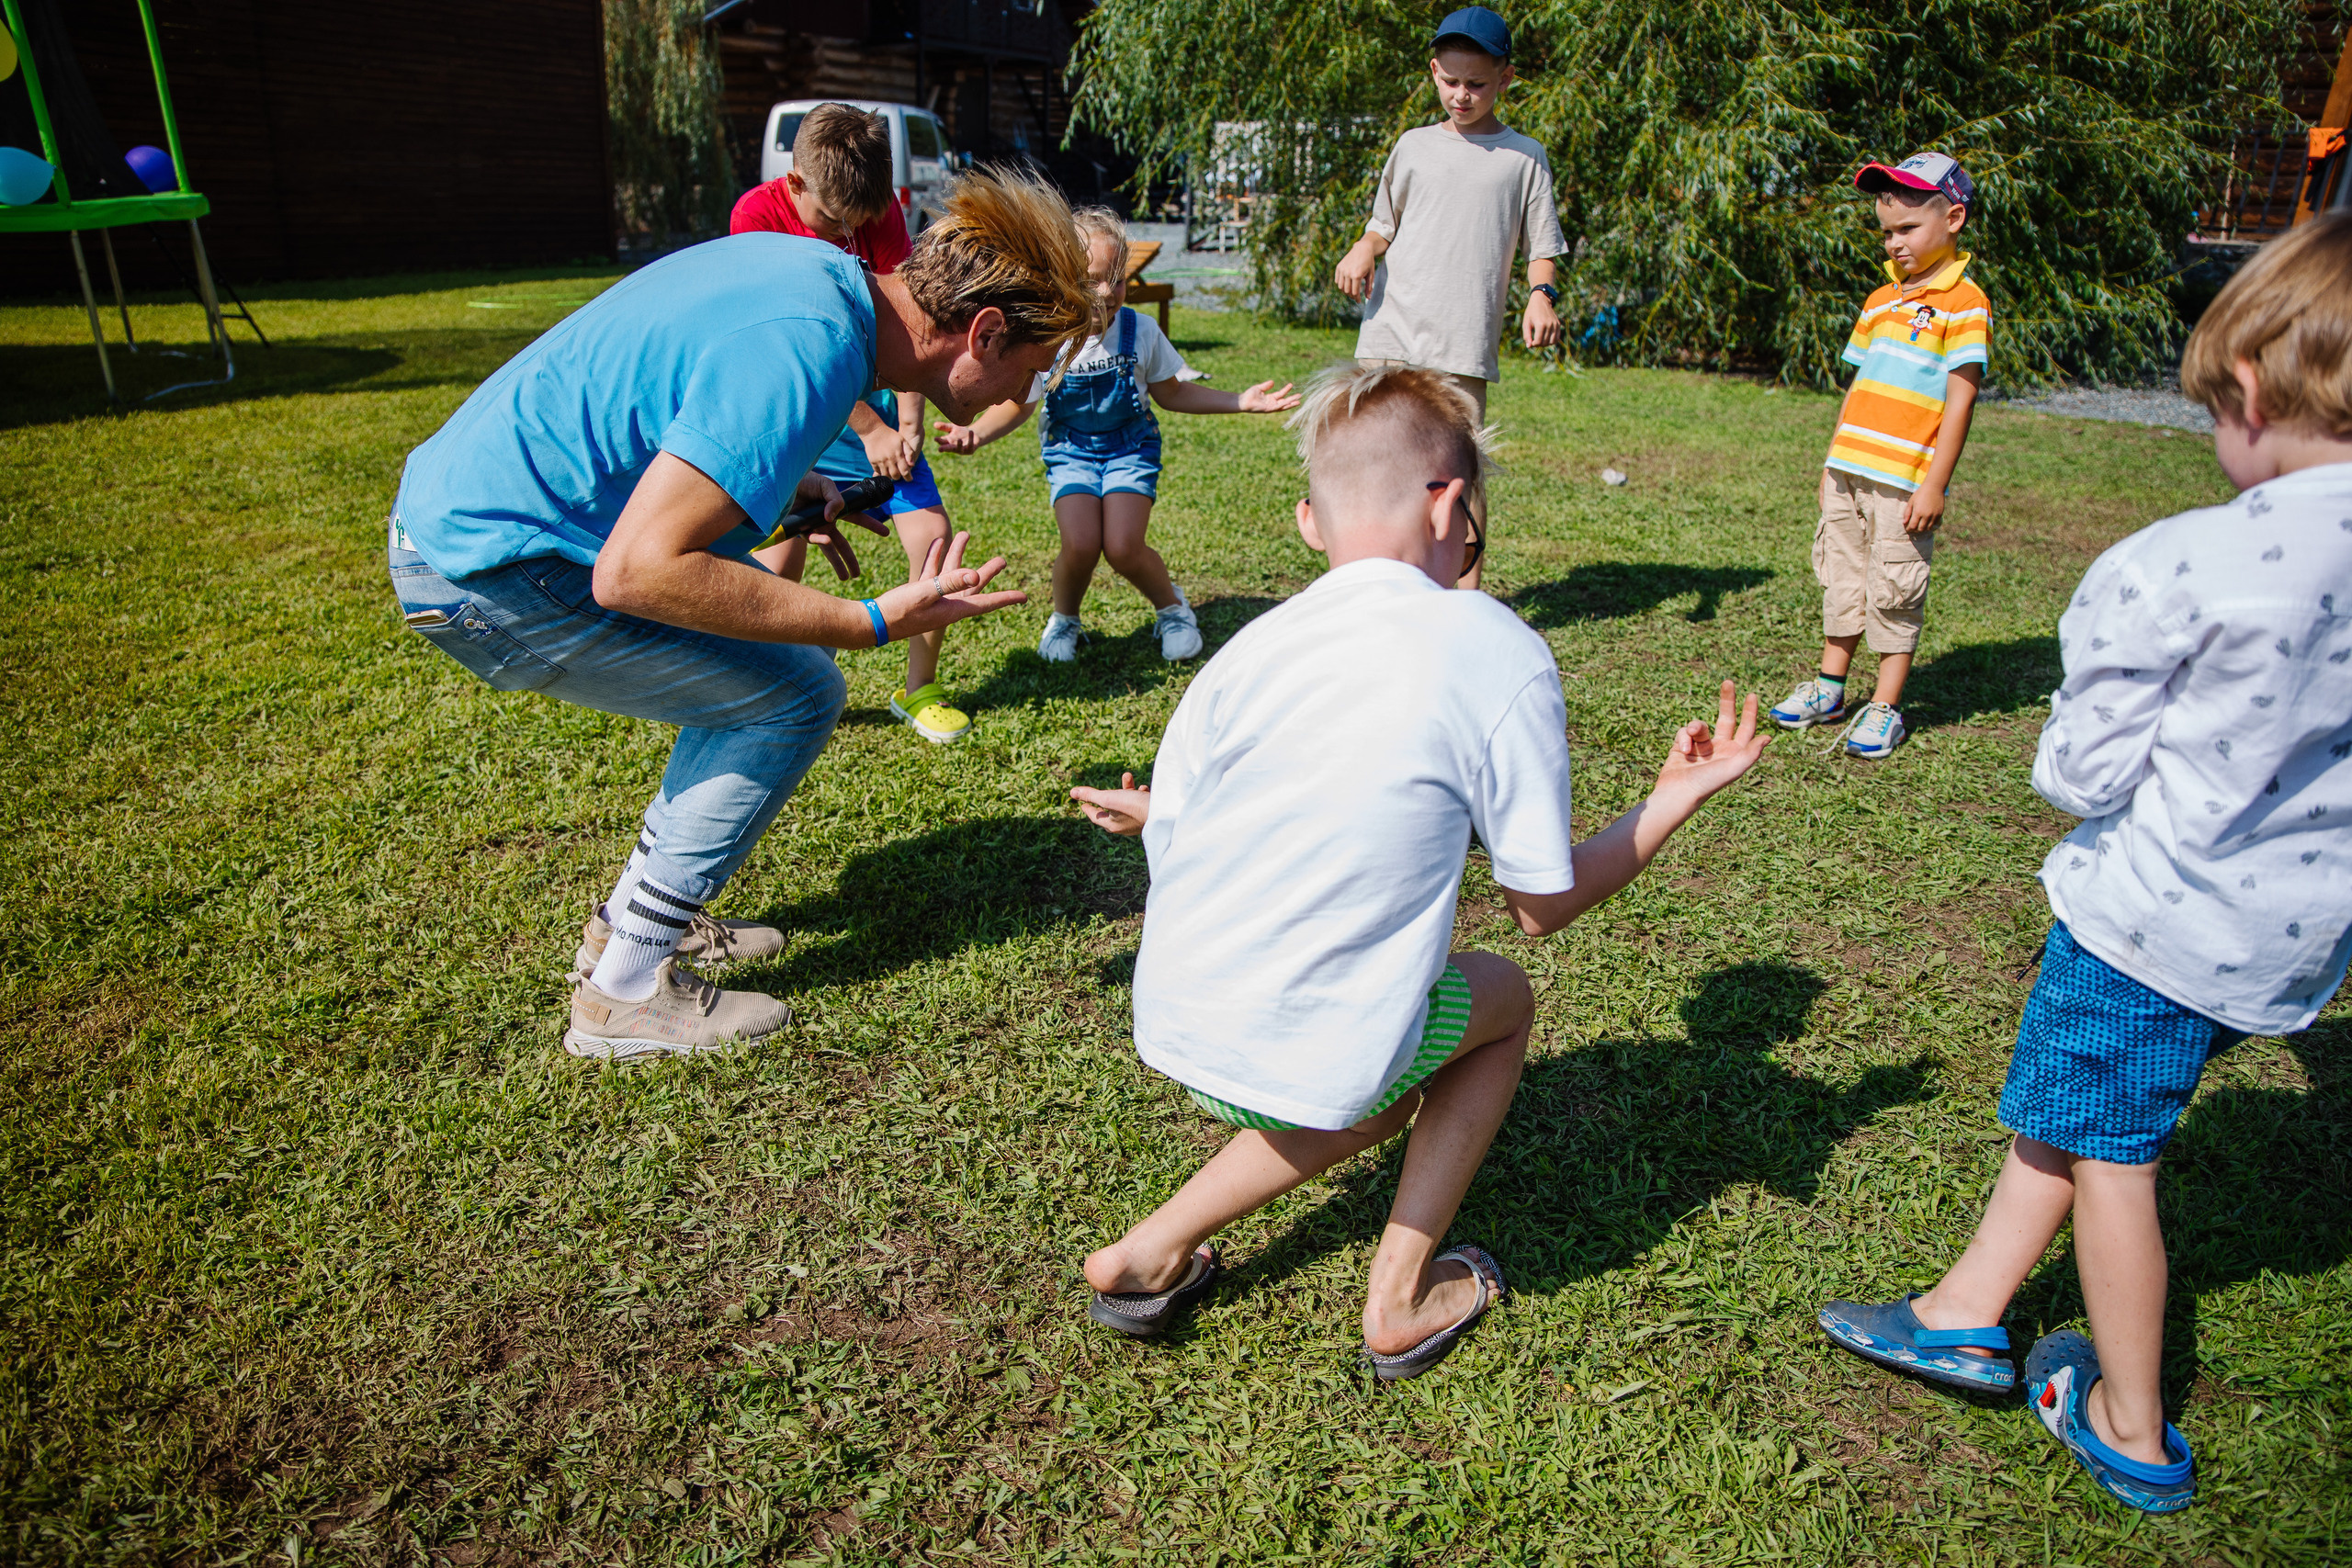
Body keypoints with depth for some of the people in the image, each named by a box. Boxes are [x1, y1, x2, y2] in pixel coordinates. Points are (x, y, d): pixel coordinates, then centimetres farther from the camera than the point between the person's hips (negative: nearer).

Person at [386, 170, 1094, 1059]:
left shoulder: (824, 273, 4)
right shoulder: (808, 355, -27)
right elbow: (636, 569, -31)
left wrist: (783, 485, 16)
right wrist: (875, 623, -28)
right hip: (486, 567, -10)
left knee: (758, 661, 16)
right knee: (792, 696, -8)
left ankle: (631, 921, 25)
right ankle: (626, 993, 1)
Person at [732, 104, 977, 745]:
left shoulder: (881, 213, -3)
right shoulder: (759, 213, -14)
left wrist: (907, 423, -20)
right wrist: (868, 429, -20)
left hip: (870, 396, 3)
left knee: (932, 532, -9)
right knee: (779, 560, -15)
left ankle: (919, 689, 9)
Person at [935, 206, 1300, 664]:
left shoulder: (1141, 332, -11)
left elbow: (1171, 393, 5)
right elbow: (1017, 405, -1)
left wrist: (1239, 402, -1)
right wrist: (975, 433, -21)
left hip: (1130, 447, 0)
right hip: (1070, 450, 0)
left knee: (1123, 548, -21)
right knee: (1080, 545, -24)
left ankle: (1172, 606, 12)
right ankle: (1065, 619, 10)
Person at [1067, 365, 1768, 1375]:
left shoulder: (1248, 648, 2)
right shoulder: (1499, 654, -9)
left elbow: (1171, 850, 6)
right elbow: (1544, 904, -2)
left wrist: (1145, 817, 30)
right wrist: (1676, 799, 12)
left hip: (1170, 1031, 5)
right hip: (1314, 1058, -5)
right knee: (1502, 996, 26)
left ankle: (1151, 1252, 23)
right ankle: (1400, 1301, 24)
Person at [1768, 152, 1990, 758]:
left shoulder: (1963, 304, -7)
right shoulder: (1880, 301, 15)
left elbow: (1960, 400, -12)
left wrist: (1934, 484, -16)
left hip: (1905, 482, -7)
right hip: (1850, 473, 7)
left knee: (1894, 591, -1)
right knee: (1842, 579, 14)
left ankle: (1885, 709, 8)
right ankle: (1830, 688, 25)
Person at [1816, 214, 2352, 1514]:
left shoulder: (2176, 568, -24)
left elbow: (2080, 773, -18)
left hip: (2155, 913, -7)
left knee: (2106, 1152, 12)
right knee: (2068, 1106, 21)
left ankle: (2132, 1434, 29)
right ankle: (1964, 1315, 35)